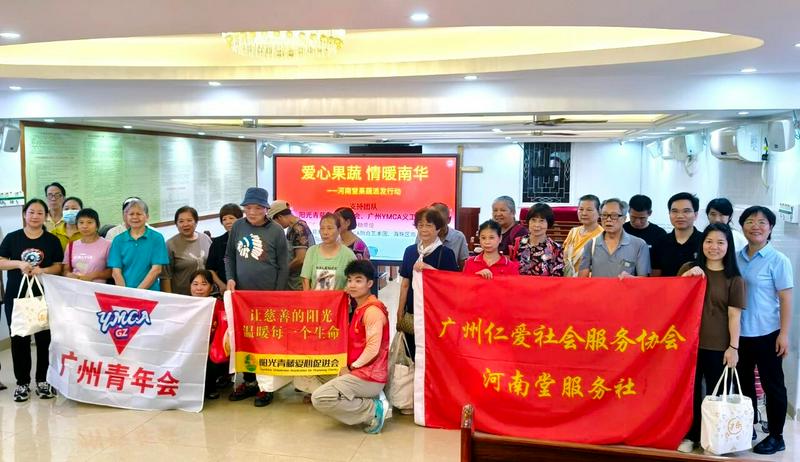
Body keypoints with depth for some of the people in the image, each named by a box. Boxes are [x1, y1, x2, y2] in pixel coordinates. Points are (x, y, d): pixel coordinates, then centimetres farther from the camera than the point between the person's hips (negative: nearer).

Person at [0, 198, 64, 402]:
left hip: (44, 296, 0)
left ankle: (43, 381, 17)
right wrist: (19, 264, -15)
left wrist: (42, 270, -16)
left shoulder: (52, 240, 4)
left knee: (44, 338, 4)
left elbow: (58, 267, 3)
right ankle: (22, 383, 15)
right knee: (19, 339, 4)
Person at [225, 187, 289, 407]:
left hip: (268, 296, -4)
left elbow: (283, 267, -4)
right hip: (242, 293, 4)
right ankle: (249, 381, 26)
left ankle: (266, 386, 10)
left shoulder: (276, 231, -8)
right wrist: (230, 278, -3)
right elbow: (229, 256, 12)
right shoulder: (237, 227, 1)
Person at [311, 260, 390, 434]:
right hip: (360, 372, 10)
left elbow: (373, 348, -20)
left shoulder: (372, 310, -15)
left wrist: (351, 367, -10)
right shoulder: (361, 308, 15)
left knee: (319, 399, -16)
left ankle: (374, 410, -9)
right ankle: (369, 402, 7)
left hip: (368, 377, -10)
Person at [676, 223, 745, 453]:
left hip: (718, 345, -2)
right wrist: (687, 276, -8)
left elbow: (734, 315, -3)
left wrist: (733, 347, -8)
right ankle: (690, 435, 21)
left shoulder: (734, 278, -1)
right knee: (691, 389, 9)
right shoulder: (689, 268, 5)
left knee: (715, 392, 8)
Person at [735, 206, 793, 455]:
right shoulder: (736, 257, 4)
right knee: (743, 383, 15)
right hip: (739, 333, 5)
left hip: (766, 334, -5)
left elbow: (785, 299, -9)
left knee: (772, 385, 5)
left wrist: (784, 334, -13)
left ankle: (776, 436, 17)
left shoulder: (778, 260, -8)